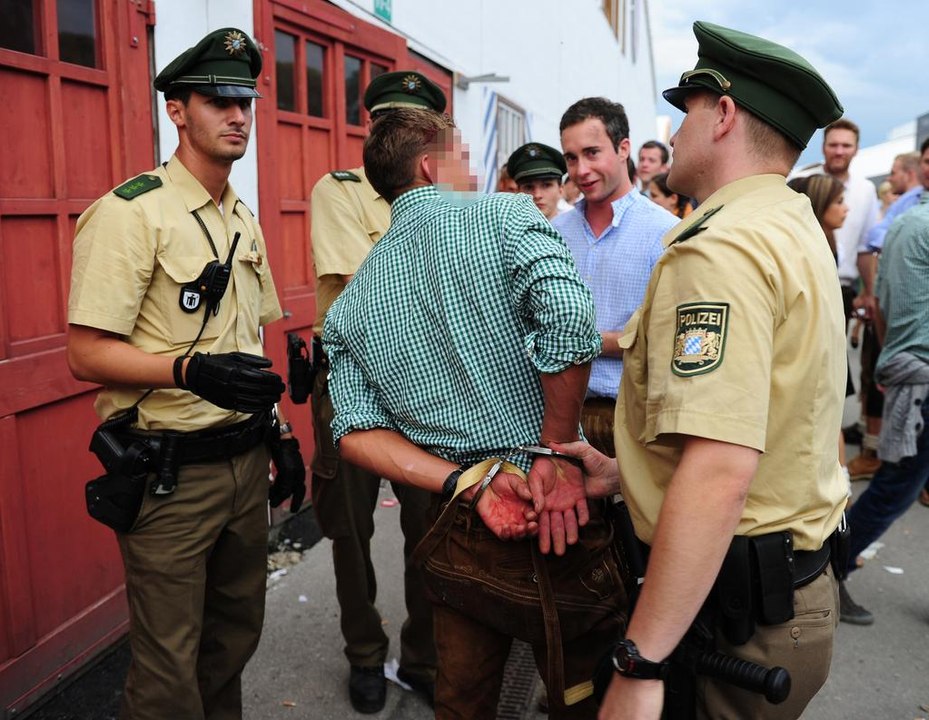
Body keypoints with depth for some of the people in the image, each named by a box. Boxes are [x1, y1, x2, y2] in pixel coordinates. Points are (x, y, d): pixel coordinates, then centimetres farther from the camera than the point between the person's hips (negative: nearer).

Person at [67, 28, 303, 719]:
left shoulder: (244, 220, 12)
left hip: (244, 461, 7)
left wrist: (281, 432, 14)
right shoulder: (130, 212, -12)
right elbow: (87, 353, -16)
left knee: (237, 631, 19)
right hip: (167, 473, -7)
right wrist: (192, 371, -30)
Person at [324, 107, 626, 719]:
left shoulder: (353, 301, 7)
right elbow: (568, 313, -24)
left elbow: (357, 433, -3)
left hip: (458, 525, 5)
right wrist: (555, 457, -15)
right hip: (563, 509, -4)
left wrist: (468, 485, -9)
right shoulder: (505, 216, -6)